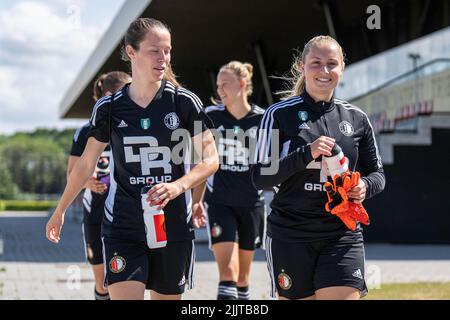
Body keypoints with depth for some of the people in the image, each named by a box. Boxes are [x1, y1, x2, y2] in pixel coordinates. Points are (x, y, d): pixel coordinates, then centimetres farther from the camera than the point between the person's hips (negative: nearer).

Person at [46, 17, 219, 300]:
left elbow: (211, 160, -4)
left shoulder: (185, 102, -3)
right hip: (123, 227, 0)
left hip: (174, 226, 0)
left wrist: (178, 186, -22)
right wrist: (60, 212, 18)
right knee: (124, 295, -12)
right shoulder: (109, 108, 1)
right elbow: (85, 165, 12)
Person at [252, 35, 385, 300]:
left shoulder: (357, 118, 8)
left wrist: (365, 186, -7)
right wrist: (307, 153, -20)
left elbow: (377, 173, 17)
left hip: (343, 236, 2)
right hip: (290, 236, -1)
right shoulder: (280, 114, -1)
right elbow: (260, 177, -8)